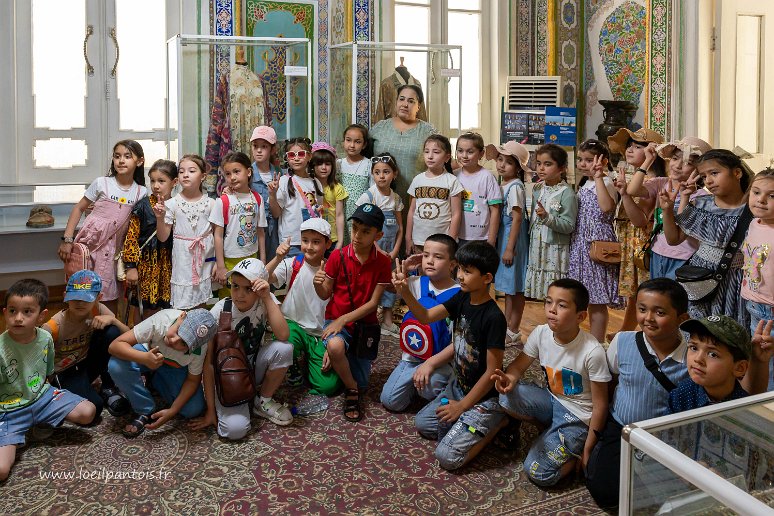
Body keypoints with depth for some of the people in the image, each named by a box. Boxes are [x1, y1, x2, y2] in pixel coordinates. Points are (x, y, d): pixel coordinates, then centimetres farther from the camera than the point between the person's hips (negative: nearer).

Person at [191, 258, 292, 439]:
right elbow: (208, 363, -16)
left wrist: (268, 297, -33)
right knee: (235, 428, -29)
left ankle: (264, 401, -2)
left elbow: (283, 336, -31)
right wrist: (210, 410, -17)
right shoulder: (219, 312, -20)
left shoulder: (266, 301, -14)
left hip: (255, 366, 4)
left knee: (284, 349, -28)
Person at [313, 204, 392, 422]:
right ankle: (351, 390, -10)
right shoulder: (338, 256, -10)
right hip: (336, 320, -1)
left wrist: (343, 320, -21)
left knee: (361, 382, 4)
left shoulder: (383, 262, -8)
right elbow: (326, 295, -1)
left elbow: (373, 303, -10)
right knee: (335, 346, -37)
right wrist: (318, 285, -25)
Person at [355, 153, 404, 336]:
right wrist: (379, 251, -15)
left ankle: (387, 320, 21)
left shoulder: (396, 198, 5)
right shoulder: (368, 196, -9)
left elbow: (400, 227, 8)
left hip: (389, 250, 5)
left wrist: (394, 251, -3)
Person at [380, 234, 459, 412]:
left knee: (427, 388, -34)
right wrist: (405, 267, -2)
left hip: (441, 360, -5)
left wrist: (431, 364, -26)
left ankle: (441, 384, 1)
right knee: (390, 401, -4)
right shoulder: (417, 283, 1)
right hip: (412, 356, 5)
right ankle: (416, 383, 23)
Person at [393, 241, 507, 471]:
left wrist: (462, 406, -15)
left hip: (484, 397, -8)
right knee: (423, 423, 15)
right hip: (458, 385, 8)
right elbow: (425, 316, -3)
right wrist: (405, 291, -22)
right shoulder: (462, 299, -5)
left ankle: (499, 422, 2)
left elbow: (492, 370, -22)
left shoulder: (493, 318, -27)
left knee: (447, 456, -14)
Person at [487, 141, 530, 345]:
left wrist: (510, 247, -20)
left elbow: (517, 218, -19)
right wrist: (504, 245, 14)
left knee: (515, 288, 0)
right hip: (503, 237, 9)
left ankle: (513, 332, 8)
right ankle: (507, 327, 25)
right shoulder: (502, 185, 10)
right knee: (508, 288, 16)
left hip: (513, 238, -9)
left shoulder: (515, 187, -16)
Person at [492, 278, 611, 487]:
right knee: (506, 395, -22)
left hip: (577, 417, -6)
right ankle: (551, 429, 2)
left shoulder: (592, 352, -25)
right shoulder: (541, 334, -11)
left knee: (538, 473, -19)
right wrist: (509, 379, -26)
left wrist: (587, 449, -11)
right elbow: (519, 365, 0)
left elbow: (600, 405, -16)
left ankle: (576, 450, 9)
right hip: (551, 400, 6)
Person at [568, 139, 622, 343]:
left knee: (597, 301, -3)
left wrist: (598, 177, -29)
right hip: (581, 245, 9)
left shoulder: (606, 183, -11)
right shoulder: (584, 184, 15)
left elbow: (607, 207, -33)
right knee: (589, 299, 14)